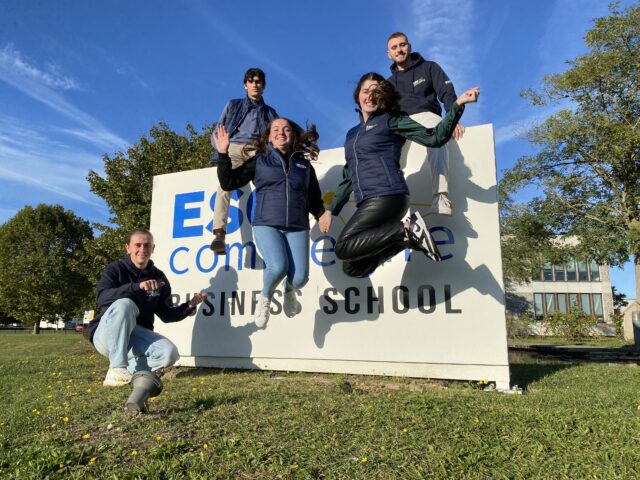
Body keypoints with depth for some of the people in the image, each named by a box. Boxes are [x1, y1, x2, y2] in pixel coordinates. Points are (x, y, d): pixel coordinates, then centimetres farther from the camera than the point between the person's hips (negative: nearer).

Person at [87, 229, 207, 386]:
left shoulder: (159, 277, 6)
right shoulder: (116, 269, -5)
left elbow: (166, 314, 7)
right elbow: (102, 297, -25)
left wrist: (190, 306, -12)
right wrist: (137, 286, -39)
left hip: (138, 335, 3)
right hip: (106, 335, -3)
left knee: (169, 353, -24)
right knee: (124, 304, -35)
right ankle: (117, 369, -28)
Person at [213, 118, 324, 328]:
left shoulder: (304, 164, 18)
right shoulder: (259, 161, 11)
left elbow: (314, 198, 20)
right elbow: (228, 183, 8)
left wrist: (322, 215, 2)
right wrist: (223, 155, -2)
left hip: (298, 228, 2)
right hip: (266, 224, -2)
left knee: (299, 278, -15)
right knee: (278, 267, -28)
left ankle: (289, 291, 25)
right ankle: (265, 298, 7)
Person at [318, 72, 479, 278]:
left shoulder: (390, 120, 6)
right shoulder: (352, 134, 24)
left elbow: (434, 138, -2)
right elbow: (349, 177, 26)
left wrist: (458, 104, -12)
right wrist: (330, 210, 20)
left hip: (387, 197, -7)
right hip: (368, 204, 7)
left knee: (344, 247, -24)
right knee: (352, 267, -3)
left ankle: (407, 230, -15)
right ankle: (406, 238, 0)